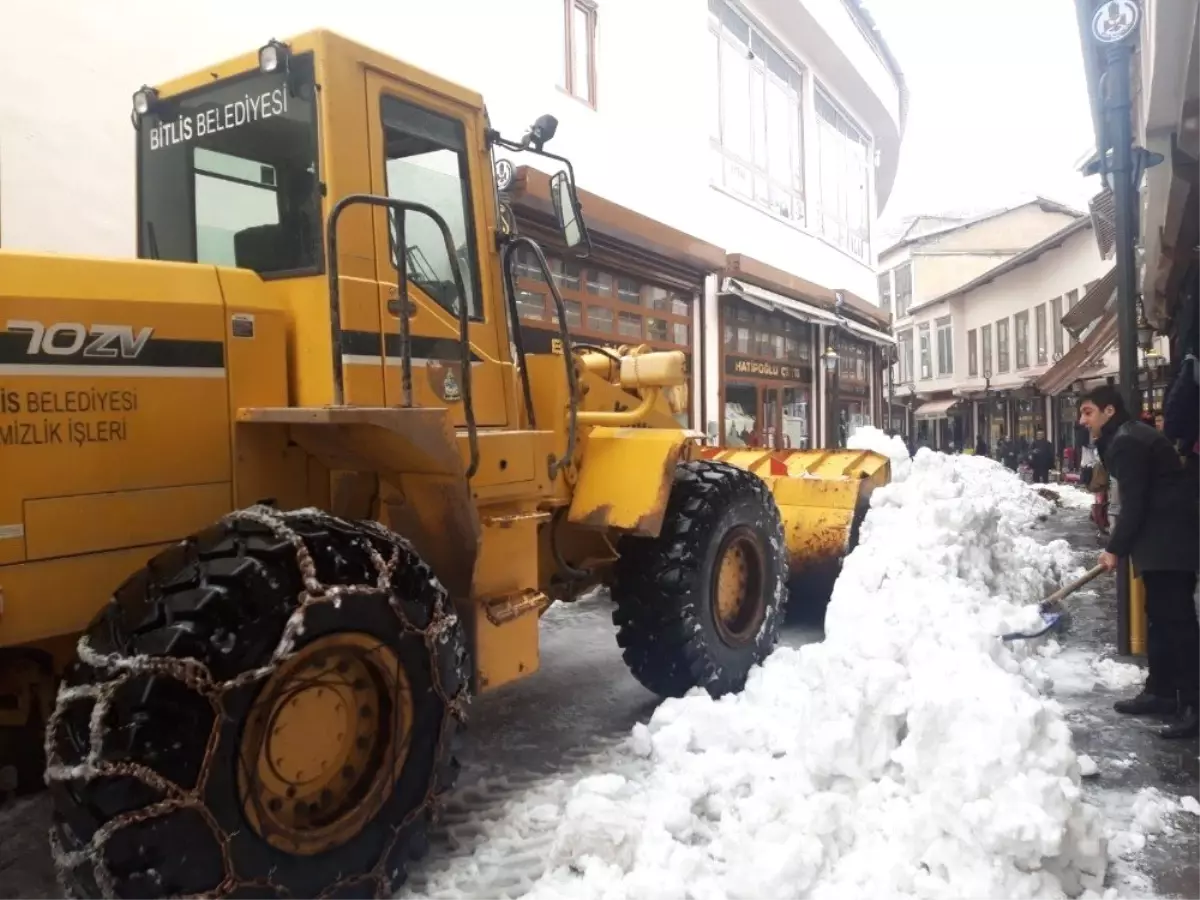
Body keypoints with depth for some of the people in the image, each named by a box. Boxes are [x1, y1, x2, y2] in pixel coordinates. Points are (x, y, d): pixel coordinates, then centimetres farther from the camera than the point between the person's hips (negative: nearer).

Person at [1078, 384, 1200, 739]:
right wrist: (1120, 526, 13)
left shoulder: (1126, 443, -16)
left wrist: (1115, 548, -11)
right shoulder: (1128, 437, 17)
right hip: (1164, 540, 11)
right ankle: (1160, 692, 22)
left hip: (1168, 542, -11)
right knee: (1160, 617, 14)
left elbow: (1134, 503, -18)